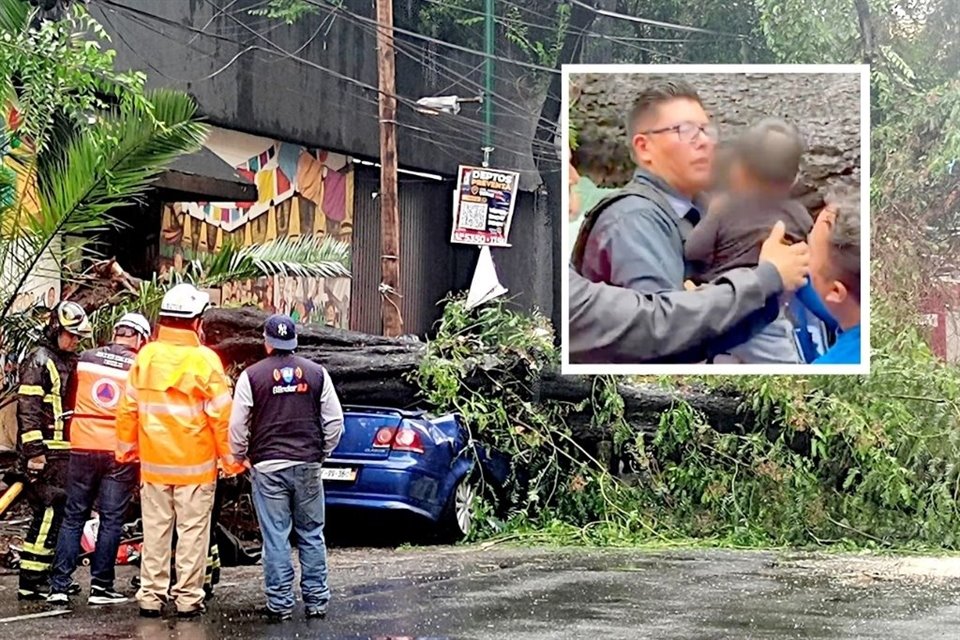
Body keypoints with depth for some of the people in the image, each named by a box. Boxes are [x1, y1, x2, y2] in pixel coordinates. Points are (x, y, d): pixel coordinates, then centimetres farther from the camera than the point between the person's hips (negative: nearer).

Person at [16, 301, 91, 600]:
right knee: (49, 513, -13)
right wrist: (34, 451, -20)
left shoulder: (70, 362, 20)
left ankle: (50, 575, 16)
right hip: (45, 452, -9)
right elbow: (28, 408, -15)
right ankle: (30, 583, -12)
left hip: (66, 451, 9)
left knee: (58, 514, 10)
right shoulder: (39, 361, -8)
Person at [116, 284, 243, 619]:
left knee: (155, 530, 10)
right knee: (192, 531, 3)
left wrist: (126, 448, 18)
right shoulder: (204, 360, -11)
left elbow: (128, 409, 6)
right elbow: (221, 415, -11)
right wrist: (230, 457, -1)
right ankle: (188, 597, 4)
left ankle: (151, 595, 12)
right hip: (195, 464, -4)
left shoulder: (145, 357, 1)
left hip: (153, 464, 4)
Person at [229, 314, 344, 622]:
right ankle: (316, 601, 13)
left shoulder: (252, 376, -5)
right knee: (312, 536, 10)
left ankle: (280, 604, 3)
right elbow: (334, 421, 4)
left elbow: (237, 427, -4)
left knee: (275, 538, 2)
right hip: (308, 466, 2)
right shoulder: (317, 373, 3)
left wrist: (240, 457, 12)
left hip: (268, 468, -2)